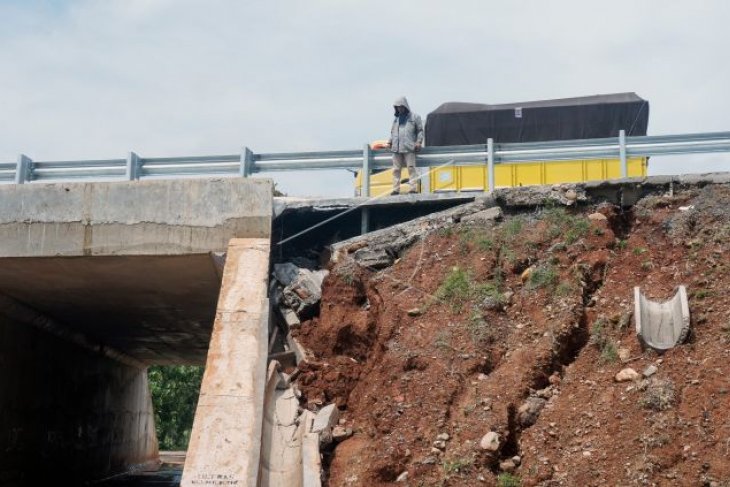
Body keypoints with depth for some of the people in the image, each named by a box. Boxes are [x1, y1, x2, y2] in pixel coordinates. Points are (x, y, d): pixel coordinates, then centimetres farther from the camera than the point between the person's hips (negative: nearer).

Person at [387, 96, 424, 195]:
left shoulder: (414, 117, 6)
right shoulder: (396, 118, 20)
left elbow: (420, 130, 5)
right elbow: (392, 132, 24)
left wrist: (419, 142, -7)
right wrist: (390, 141, 11)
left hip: (409, 148, -4)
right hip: (396, 148, 5)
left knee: (411, 168, -8)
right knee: (396, 169, 2)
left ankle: (412, 187, -9)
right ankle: (396, 188, 4)